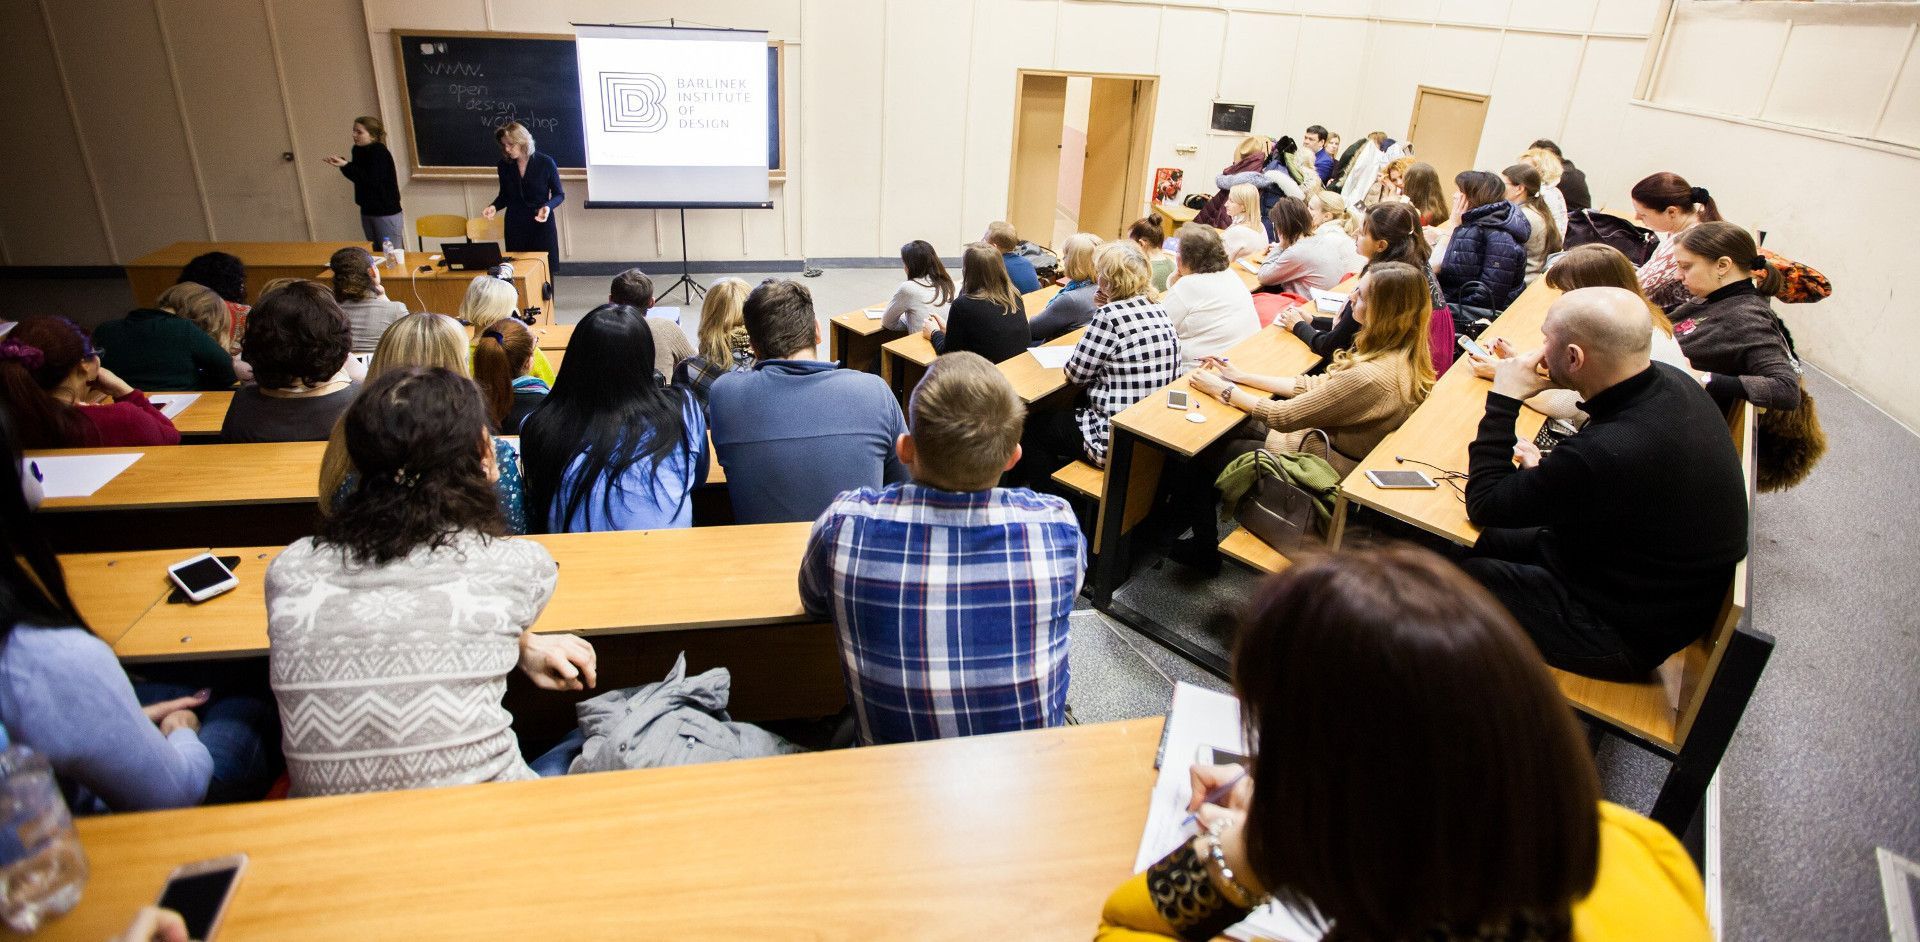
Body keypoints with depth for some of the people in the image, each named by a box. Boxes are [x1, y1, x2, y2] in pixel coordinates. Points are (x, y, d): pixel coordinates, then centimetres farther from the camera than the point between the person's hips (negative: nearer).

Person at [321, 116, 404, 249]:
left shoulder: (380, 153, -16)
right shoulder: (358, 150, 7)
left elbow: (371, 180, -24)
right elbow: (360, 176, 15)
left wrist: (346, 165, -24)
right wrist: (342, 163, 1)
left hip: (387, 213, -8)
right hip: (367, 211, 8)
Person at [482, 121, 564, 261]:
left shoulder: (546, 163, -9)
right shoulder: (504, 165, 0)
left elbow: (559, 194, -2)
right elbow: (504, 196, 11)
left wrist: (548, 207, -22)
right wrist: (493, 207, -9)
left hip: (542, 225, -3)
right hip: (515, 227, 3)